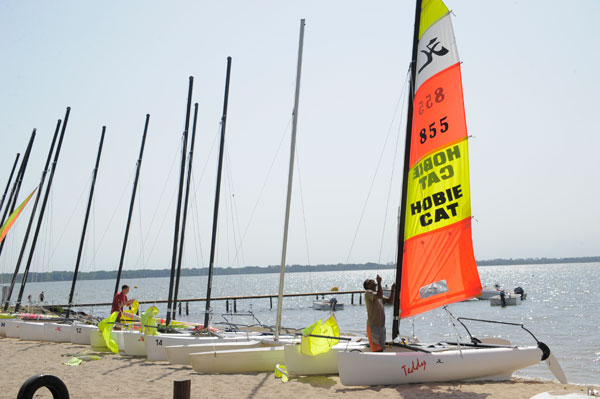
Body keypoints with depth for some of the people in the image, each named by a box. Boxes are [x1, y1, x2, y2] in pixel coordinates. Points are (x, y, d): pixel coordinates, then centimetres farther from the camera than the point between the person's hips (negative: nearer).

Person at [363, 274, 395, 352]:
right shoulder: (368, 293, -10)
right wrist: (379, 282, -24)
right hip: (373, 326, -9)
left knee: (381, 348, 12)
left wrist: (392, 290, 1)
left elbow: (389, 301, 14)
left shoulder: (377, 293, 17)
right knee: (377, 349, -9)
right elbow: (379, 296, -29)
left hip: (381, 325, 9)